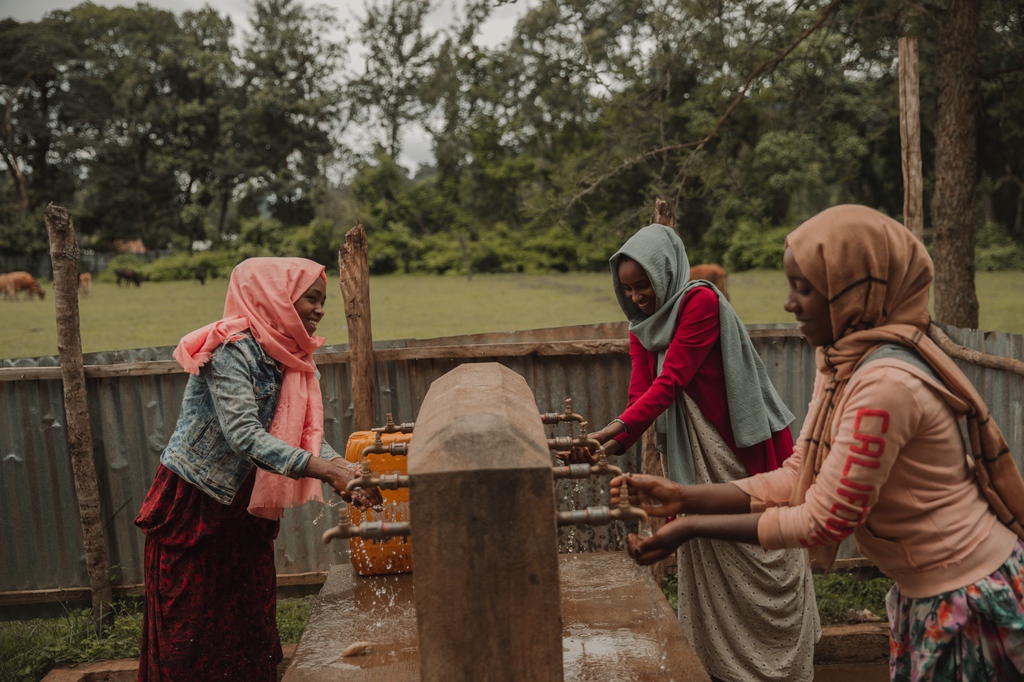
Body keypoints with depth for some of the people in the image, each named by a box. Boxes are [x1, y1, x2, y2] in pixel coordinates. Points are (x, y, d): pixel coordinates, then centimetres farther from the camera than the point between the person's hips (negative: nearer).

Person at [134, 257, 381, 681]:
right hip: (194, 507, -7)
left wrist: (348, 475, -21)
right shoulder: (232, 349, -21)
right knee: (192, 635, 4)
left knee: (251, 627, 12)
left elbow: (309, 437, -3)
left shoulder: (290, 356, 4)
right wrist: (326, 470, -38)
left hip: (247, 510, 7)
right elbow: (245, 436, -31)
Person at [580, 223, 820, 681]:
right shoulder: (642, 327, 5)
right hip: (695, 458, 6)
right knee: (708, 564, 11)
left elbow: (671, 379, -24)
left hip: (745, 452, -6)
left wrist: (621, 425, -33)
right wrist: (613, 445, -22)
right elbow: (641, 394, -5)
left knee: (762, 561, 5)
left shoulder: (702, 301, -17)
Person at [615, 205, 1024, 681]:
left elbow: (823, 521, -25)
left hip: (971, 598, -8)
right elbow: (799, 479, -2)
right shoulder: (840, 364, 0)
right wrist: (683, 497, -10)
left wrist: (690, 528, -20)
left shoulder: (886, 384, -30)